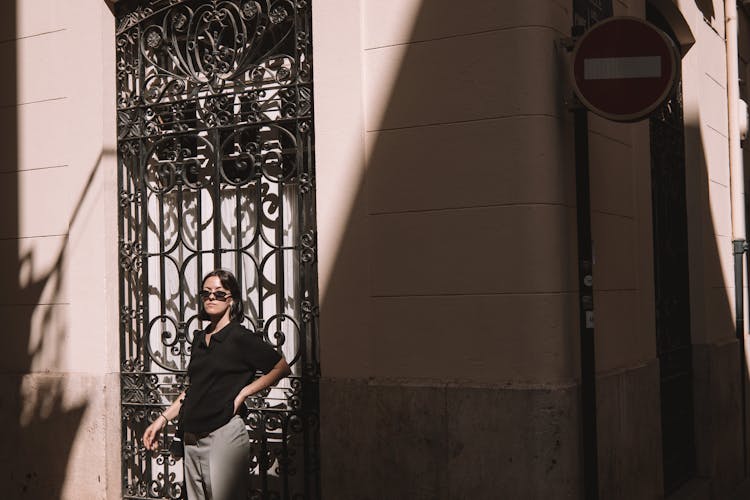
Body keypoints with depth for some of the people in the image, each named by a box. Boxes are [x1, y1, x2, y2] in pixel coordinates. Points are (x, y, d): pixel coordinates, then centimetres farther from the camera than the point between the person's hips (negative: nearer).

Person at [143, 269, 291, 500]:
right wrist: (163, 418, 18)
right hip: (192, 437, 7)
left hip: (224, 433, -7)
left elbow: (282, 368, -6)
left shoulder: (240, 338, -6)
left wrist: (243, 392, -9)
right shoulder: (199, 338, 13)